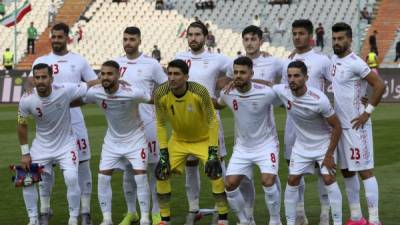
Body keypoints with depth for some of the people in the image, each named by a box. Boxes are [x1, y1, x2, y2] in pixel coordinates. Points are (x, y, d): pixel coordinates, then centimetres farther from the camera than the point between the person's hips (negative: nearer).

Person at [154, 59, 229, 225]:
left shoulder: (200, 91, -30)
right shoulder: (160, 94, -22)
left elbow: (212, 121, -21)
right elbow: (161, 125, -10)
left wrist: (213, 153, -24)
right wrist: (163, 153, -14)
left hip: (203, 139, -3)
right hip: (178, 140, 3)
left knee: (214, 173, -18)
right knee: (161, 173, -6)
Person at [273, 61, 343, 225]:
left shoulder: (319, 100, -31)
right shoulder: (282, 91, -19)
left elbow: (337, 127, -19)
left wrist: (329, 155, -17)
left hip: (324, 142, -4)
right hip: (301, 144, 4)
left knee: (329, 179, -12)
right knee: (292, 181, 1)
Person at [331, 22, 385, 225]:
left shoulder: (355, 63, -16)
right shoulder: (333, 60, 8)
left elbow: (379, 86, -18)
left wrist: (368, 112, -15)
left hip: (356, 126, -9)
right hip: (340, 125, 9)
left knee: (365, 171, -7)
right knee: (347, 172, 13)